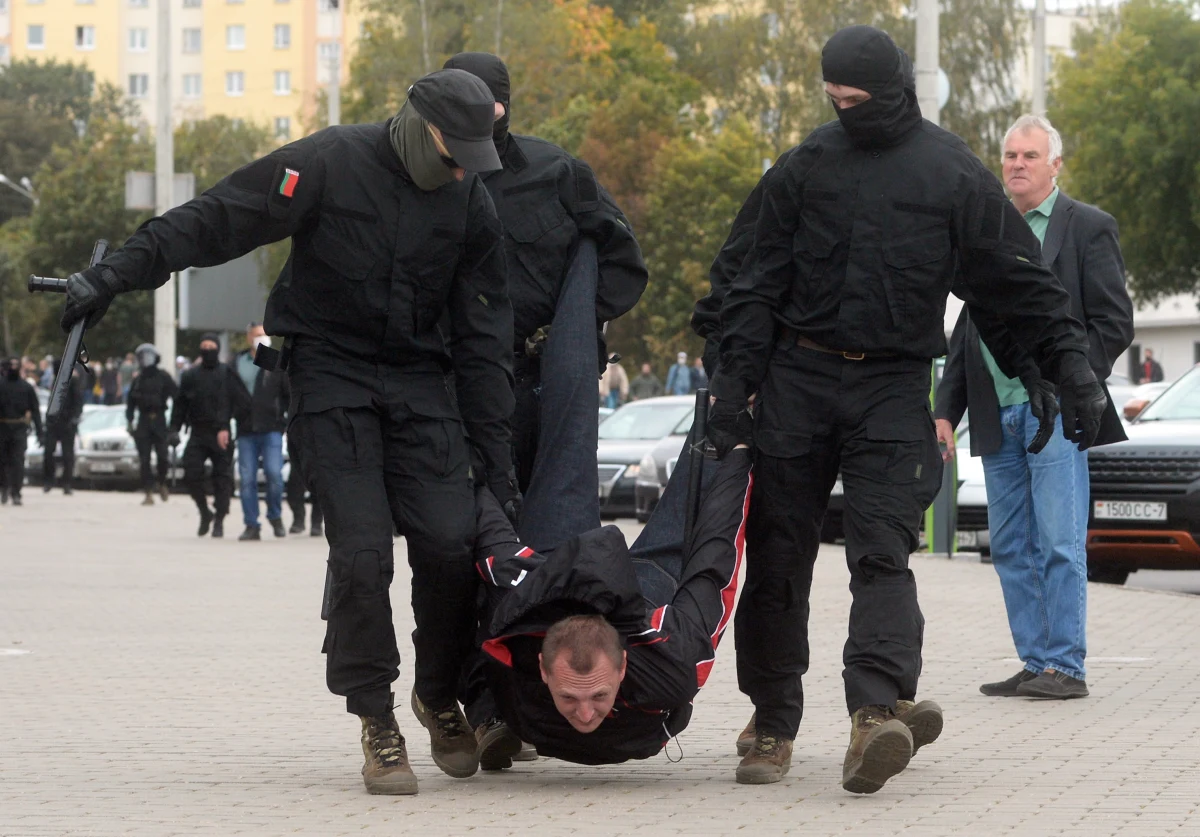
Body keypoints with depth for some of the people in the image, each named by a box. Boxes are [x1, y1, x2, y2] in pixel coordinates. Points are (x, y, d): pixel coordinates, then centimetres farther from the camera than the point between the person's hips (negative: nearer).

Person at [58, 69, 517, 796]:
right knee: (361, 551, -14)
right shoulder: (331, 164, -10)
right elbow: (215, 220, -12)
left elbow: (484, 338, 6)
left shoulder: (472, 204, 2)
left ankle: (440, 699, 14)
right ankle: (377, 721, 0)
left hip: (420, 379, 3)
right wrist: (118, 273, -20)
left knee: (450, 542, -10)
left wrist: (495, 452, 4)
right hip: (331, 370, -3)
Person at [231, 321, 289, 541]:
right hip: (245, 431, 2)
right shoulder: (237, 364, 10)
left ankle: (275, 517, 9)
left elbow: (291, 393, 6)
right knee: (247, 479, 0)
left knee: (274, 473, -13)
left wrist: (292, 421, -2)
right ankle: (251, 526, 6)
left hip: (271, 429, -2)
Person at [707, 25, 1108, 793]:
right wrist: (736, 378, -1)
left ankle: (878, 709, -28)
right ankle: (773, 723, 13)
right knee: (777, 556, 3)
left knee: (882, 552, -15)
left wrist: (1073, 369, -3)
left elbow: (1020, 283, 4)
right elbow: (759, 285, 9)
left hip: (892, 387, -3)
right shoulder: (806, 167, 8)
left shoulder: (954, 174, 2)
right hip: (796, 380, 3)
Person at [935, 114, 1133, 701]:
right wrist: (945, 410, 12)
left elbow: (1114, 323, -3)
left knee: (1059, 545, -8)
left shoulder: (1089, 228, 1)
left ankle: (1066, 667, -4)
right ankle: (1035, 664, 12)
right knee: (1010, 549, 6)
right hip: (998, 419, 6)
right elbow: (966, 332, 19)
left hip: (1053, 414, -6)